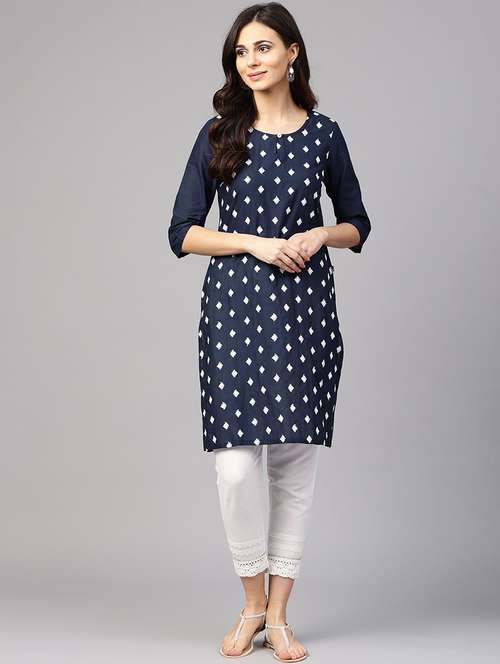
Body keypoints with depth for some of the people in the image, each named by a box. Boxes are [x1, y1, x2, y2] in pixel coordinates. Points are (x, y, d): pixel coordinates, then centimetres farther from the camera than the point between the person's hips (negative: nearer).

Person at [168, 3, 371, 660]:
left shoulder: (323, 134, 7)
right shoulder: (219, 134, 5)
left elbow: (357, 224, 15)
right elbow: (182, 231, 2)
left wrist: (320, 235, -6)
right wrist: (257, 243, -10)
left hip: (305, 308, 1)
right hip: (234, 304, -1)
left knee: (296, 458, 2)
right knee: (236, 461, -9)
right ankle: (253, 601, 14)